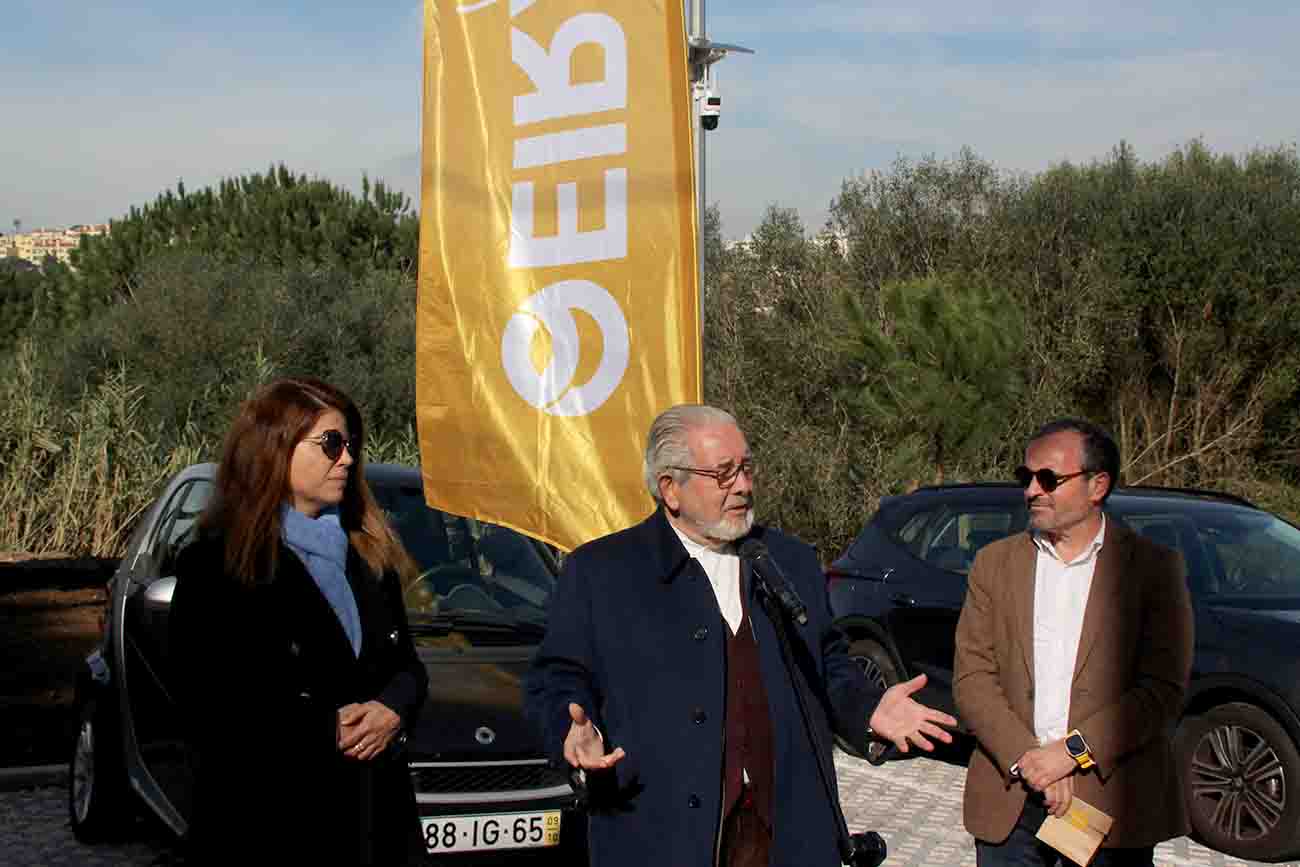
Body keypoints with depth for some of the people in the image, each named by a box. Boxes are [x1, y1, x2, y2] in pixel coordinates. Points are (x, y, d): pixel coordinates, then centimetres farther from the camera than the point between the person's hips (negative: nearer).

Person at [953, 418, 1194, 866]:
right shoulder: (995, 562, 6)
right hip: (1009, 799, 2)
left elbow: (1164, 689, -8)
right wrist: (1025, 759, -14)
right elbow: (971, 677, -1)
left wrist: (1071, 751, -16)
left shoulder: (1153, 567, -1)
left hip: (1113, 799, -2)